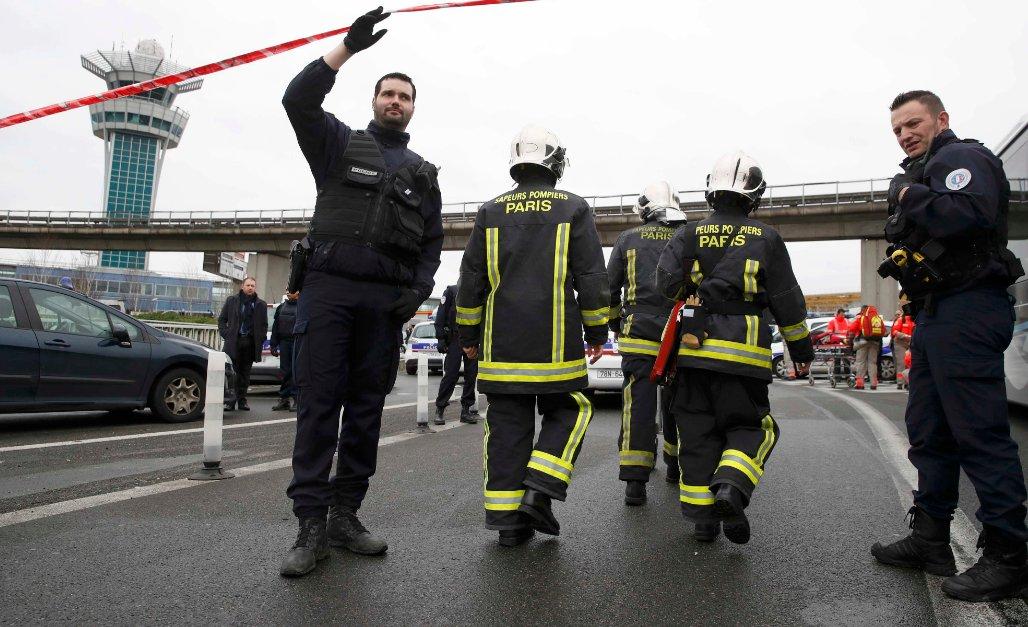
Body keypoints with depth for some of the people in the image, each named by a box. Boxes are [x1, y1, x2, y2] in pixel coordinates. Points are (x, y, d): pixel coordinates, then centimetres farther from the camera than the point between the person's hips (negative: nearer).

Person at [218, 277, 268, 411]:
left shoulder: (261, 305, 9)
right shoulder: (232, 300, 8)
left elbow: (264, 325, 13)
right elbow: (222, 319, 10)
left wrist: (260, 340, 2)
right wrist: (226, 335, -2)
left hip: (250, 343, 1)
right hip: (234, 342, -1)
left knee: (245, 373, 7)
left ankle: (242, 400, 13)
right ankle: (230, 401, -1)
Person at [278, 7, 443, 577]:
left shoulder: (423, 173, 20)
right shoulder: (339, 143, 13)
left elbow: (432, 242, 17)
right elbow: (298, 100, -4)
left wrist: (419, 290, 0)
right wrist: (349, 47, -9)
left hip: (387, 300, 3)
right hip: (330, 287, -3)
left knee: (367, 407, 4)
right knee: (318, 404, -7)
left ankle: (345, 516, 13)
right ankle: (311, 526, -3)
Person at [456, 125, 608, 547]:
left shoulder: (491, 212, 9)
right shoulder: (573, 208, 2)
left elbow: (471, 278, 9)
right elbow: (591, 276, 0)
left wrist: (468, 334, 16)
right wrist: (597, 331, 7)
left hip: (502, 344, 3)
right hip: (556, 344, -2)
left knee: (508, 426, 6)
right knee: (567, 413, 14)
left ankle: (508, 517, 9)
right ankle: (539, 491, -1)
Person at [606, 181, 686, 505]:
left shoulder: (629, 239, 6)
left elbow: (609, 287, 7)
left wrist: (616, 323, 18)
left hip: (638, 331, -1)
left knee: (639, 404, -4)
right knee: (676, 401, 17)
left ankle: (635, 481, -10)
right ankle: (675, 466, 31)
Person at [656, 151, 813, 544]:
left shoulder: (690, 235, 6)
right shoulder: (766, 239, 3)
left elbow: (667, 280, -4)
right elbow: (788, 303, 5)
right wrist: (802, 351, 14)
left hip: (692, 349, 2)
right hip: (743, 353, -2)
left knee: (697, 434, 10)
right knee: (751, 428, 11)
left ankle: (702, 515, 11)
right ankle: (730, 489, -14)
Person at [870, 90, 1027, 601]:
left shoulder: (962, 157, -4)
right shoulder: (923, 172, 25)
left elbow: (970, 214, -24)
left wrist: (910, 197, -12)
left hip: (966, 312, -11)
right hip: (938, 316, 11)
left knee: (980, 434, -9)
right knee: (928, 431, 12)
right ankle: (930, 540, 21)